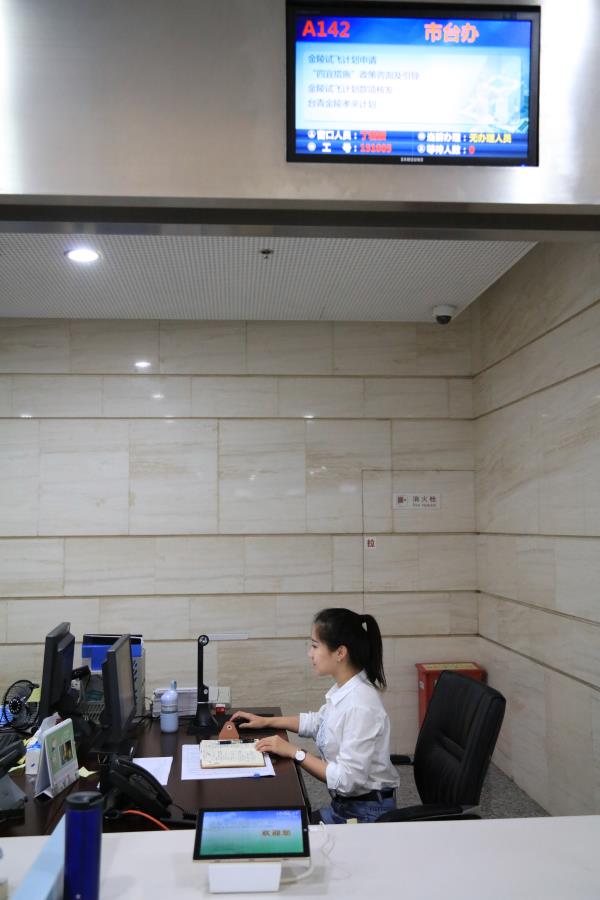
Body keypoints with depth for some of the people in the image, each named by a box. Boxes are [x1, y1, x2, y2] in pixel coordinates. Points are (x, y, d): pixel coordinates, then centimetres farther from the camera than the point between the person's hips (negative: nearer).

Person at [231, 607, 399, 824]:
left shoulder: (360, 704, -27)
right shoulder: (344, 689, 0)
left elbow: (347, 779, -26)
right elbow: (317, 722, 21)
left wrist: (294, 752, -19)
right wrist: (265, 721, 17)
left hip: (366, 814, -8)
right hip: (344, 806, 8)